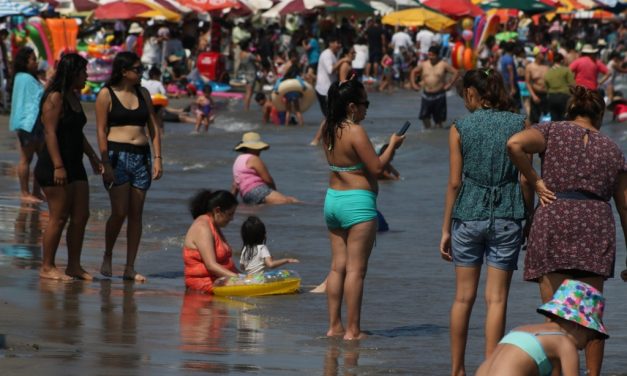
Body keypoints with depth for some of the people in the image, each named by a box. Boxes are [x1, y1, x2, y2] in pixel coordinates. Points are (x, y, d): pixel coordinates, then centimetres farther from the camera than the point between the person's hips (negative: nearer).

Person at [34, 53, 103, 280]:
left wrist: (93, 157, 23)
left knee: (81, 216, 6)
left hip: (74, 166, 9)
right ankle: (47, 267, -1)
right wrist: (58, 166, -23)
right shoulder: (55, 98, -12)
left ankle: (74, 266, 11)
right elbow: (50, 133, -18)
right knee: (59, 217, -8)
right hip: (55, 166, -9)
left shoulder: (74, 97, 16)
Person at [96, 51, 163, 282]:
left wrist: (157, 158, 4)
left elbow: (153, 128, 14)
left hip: (141, 157, 5)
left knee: (136, 214, 3)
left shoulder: (143, 94, 13)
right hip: (117, 155, -5)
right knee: (120, 212, -11)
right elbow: (101, 131, -6)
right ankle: (107, 257, 10)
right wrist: (106, 164, -13)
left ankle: (130, 268, 6)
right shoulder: (107, 95, -2)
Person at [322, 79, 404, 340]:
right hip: (357, 202, -8)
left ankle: (334, 326, 13)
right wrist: (392, 146, 0)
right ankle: (353, 330, -2)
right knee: (356, 269, -4)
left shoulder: (330, 130, 8)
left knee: (338, 266, 11)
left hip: (333, 199, 8)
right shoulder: (355, 131, -16)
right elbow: (376, 167, -15)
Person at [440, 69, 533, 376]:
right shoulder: (519, 125, 0)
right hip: (506, 217, 0)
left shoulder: (460, 128, -2)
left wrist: (446, 229, 3)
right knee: (496, 299, 2)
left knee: (463, 297, 10)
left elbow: (455, 182, -2)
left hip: (468, 216, 0)